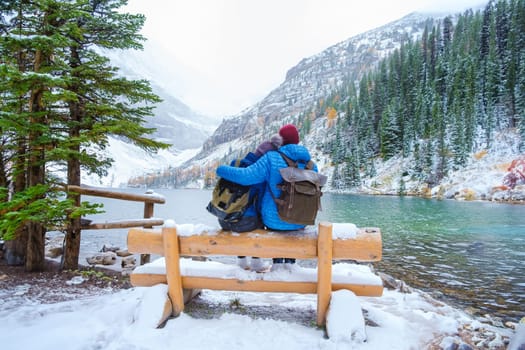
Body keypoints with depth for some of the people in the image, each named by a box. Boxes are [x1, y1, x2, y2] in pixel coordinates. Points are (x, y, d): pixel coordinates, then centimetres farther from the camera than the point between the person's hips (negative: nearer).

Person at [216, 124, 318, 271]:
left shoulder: (272, 158, -17)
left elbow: (246, 176, -21)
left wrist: (221, 170, -8)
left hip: (274, 221, -3)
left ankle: (277, 262, 34)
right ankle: (290, 262, 36)